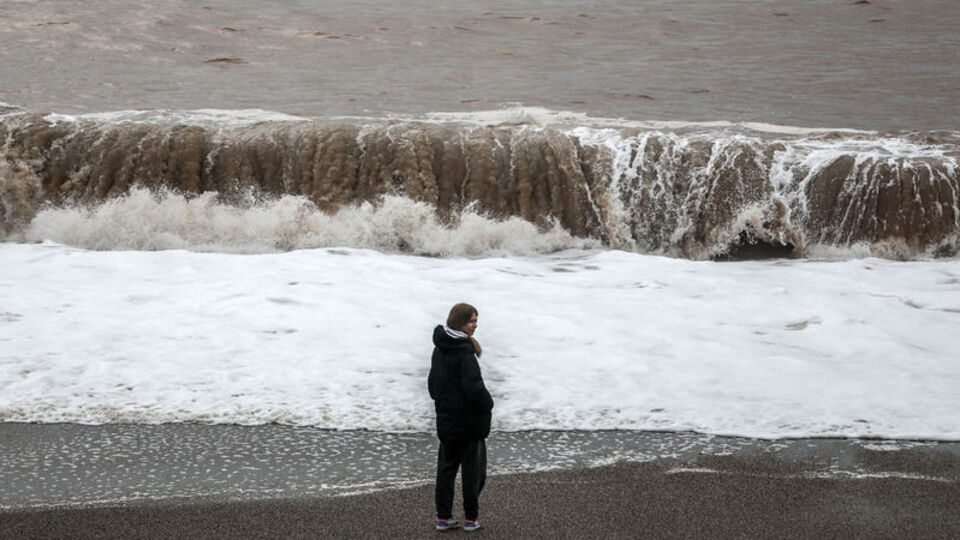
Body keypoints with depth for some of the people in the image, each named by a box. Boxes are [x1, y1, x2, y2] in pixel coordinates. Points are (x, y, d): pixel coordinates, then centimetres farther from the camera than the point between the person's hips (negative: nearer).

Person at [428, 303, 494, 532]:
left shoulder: (439, 349, 7)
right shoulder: (464, 351, -21)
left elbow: (432, 383, 17)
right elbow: (474, 386, -26)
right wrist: (487, 405, -10)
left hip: (445, 420, 8)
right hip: (469, 422, -7)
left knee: (446, 468, 12)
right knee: (473, 469, 5)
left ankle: (443, 517, 14)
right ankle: (471, 518, 11)